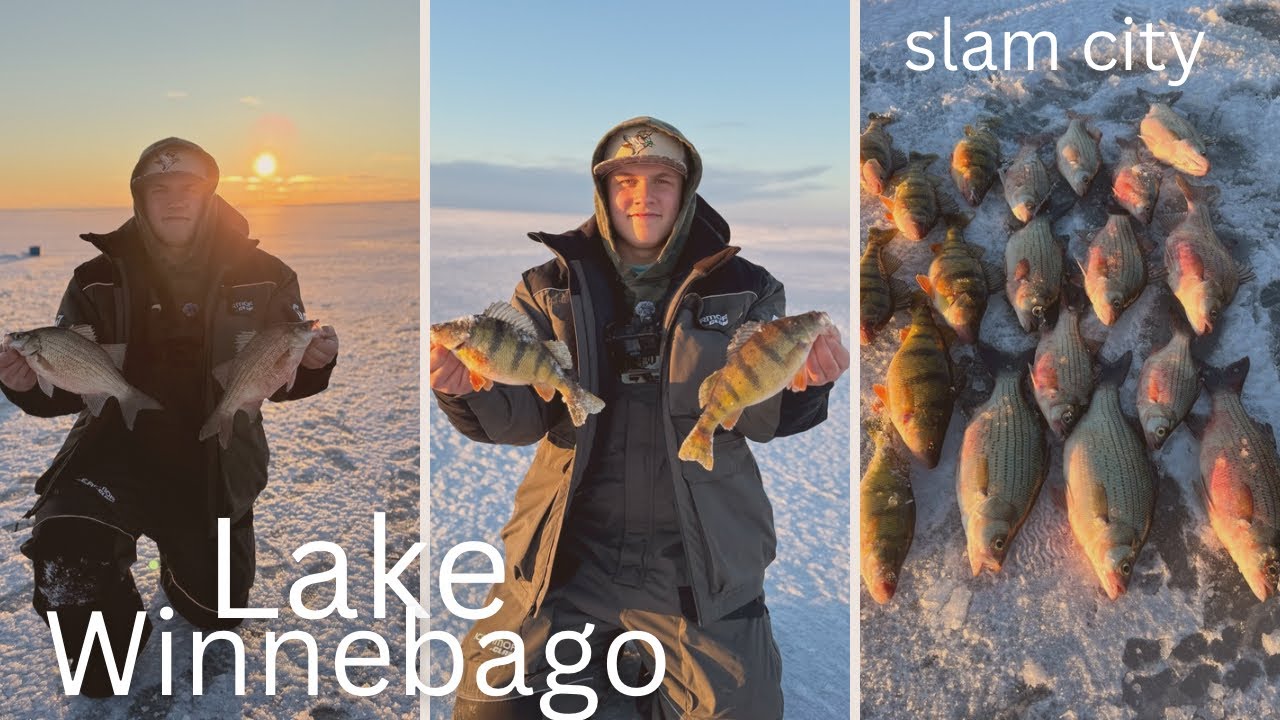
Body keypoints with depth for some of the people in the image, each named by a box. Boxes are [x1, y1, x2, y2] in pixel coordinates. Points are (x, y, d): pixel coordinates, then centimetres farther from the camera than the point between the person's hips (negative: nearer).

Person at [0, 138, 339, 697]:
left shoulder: (262, 278, -7)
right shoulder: (100, 281, -6)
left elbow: (282, 378, 3)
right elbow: (68, 388, -2)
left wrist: (313, 364, -21)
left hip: (217, 463, 1)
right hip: (121, 447, -1)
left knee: (219, 609, 11)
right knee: (64, 545, -31)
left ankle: (180, 565, 51)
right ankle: (105, 659, 3)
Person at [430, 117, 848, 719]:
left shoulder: (743, 290, 2)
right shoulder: (551, 289, 4)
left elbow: (761, 419, -6)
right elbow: (524, 415, -5)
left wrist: (803, 382, -27)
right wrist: (469, 389, -26)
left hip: (699, 561, 0)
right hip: (569, 553, 1)